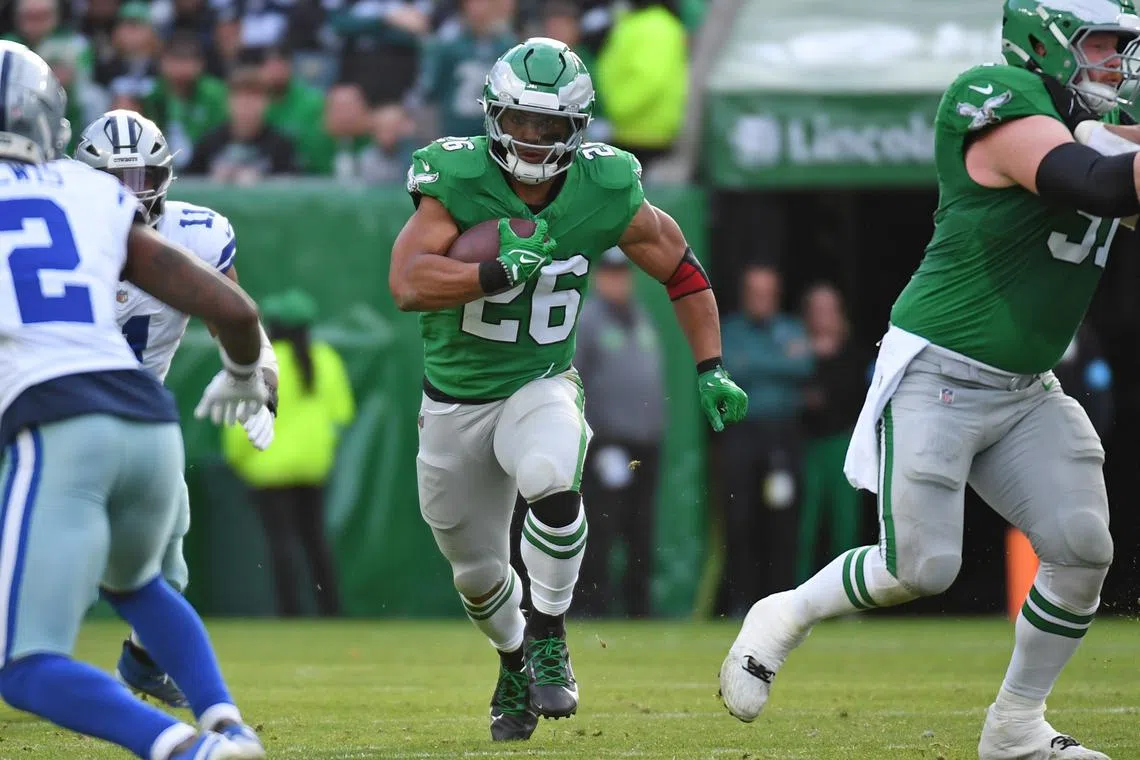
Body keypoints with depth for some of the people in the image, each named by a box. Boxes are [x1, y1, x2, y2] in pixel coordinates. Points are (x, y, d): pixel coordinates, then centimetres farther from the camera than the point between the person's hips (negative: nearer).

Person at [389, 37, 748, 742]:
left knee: (550, 480, -35)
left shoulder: (604, 193, -12)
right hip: (455, 401, 1)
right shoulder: (457, 178, -18)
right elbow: (407, 283, -29)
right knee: (477, 572, 15)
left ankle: (548, 640, -16)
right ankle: (515, 658, 47)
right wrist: (502, 272, -37)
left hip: (541, 386, -1)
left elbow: (679, 266, 4)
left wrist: (711, 369, -1)